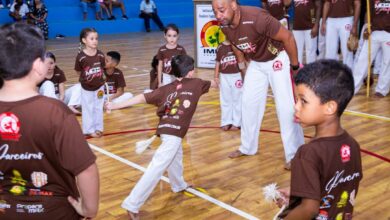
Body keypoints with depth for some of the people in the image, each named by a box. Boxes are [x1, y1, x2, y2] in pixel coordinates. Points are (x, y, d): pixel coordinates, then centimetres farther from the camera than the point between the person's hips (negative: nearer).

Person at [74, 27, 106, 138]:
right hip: (86, 88, -3)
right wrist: (85, 78, 2)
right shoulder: (81, 56, -20)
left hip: (99, 86, 3)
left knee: (98, 108, 14)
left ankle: (98, 128, 28)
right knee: (88, 109, 9)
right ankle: (89, 130, 22)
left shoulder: (100, 55, -11)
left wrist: (97, 78, 2)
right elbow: (78, 71, -7)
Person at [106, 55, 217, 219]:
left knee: (176, 156, 32)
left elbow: (143, 98, -1)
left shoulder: (167, 88, 11)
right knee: (157, 167, -11)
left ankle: (179, 185, 56)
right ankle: (132, 205, -15)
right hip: (173, 133, -7)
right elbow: (211, 84, 27)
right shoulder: (195, 83, 4)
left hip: (166, 130, 7)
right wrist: (216, 83, 52)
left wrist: (116, 105, -3)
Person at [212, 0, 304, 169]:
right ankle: (247, 147, 28)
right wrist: (242, 65, 19)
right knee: (248, 103, 10)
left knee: (285, 106, -9)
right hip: (256, 63, 7)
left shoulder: (257, 18, -36)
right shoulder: (225, 26, -14)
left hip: (278, 59, -6)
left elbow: (288, 38, -26)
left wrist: (295, 66, -16)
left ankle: (294, 155, 2)